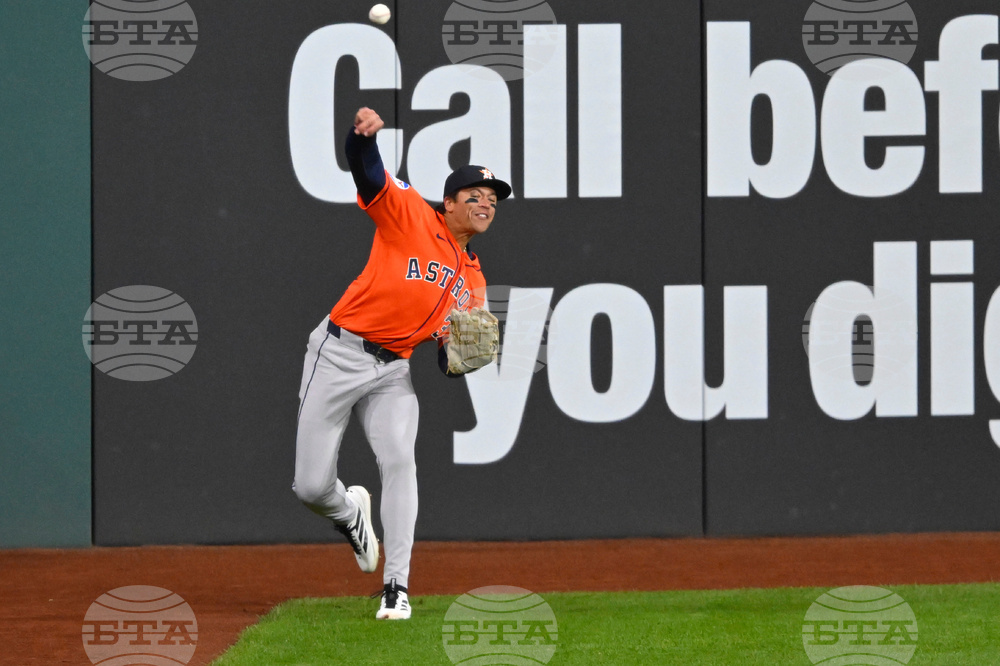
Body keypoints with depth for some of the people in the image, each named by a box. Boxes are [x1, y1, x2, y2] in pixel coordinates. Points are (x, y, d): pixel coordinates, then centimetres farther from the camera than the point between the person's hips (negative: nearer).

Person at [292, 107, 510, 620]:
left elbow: (450, 359, 11)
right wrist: (362, 135, -38)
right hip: (339, 355, -3)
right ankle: (350, 513, 34)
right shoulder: (410, 216, -1)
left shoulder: (472, 281, 13)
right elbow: (367, 170, -15)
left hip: (393, 370, 4)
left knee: (398, 459, -22)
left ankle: (396, 587, -18)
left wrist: (464, 359, -14)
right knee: (311, 487, -4)